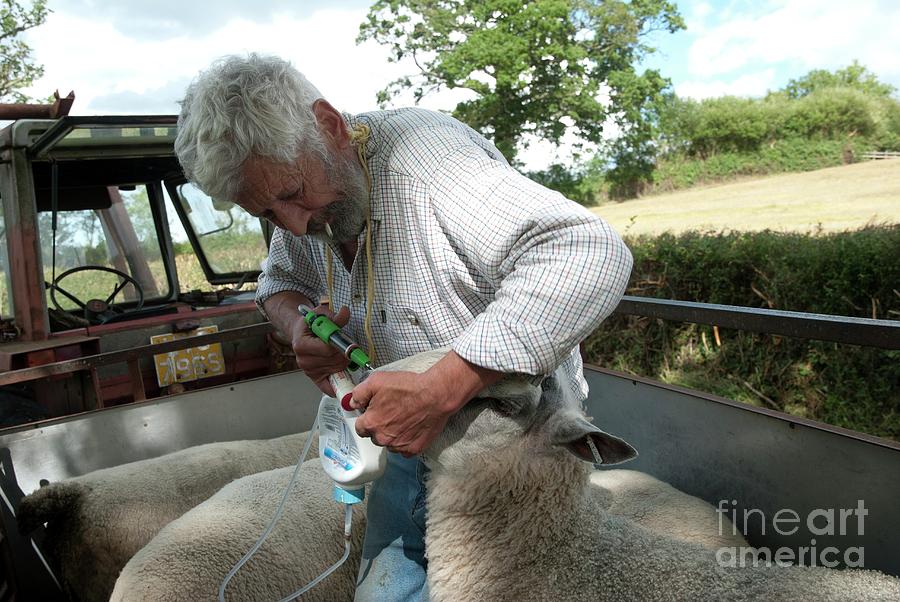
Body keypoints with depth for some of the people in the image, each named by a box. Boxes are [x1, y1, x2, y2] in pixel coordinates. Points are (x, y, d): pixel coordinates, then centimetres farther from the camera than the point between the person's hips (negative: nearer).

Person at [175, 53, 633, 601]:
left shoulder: (423, 157, -30)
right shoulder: (306, 187, -4)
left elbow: (591, 253, -40)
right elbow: (281, 280, 15)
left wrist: (439, 391, -44)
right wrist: (298, 325, -10)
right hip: (410, 434, 7)